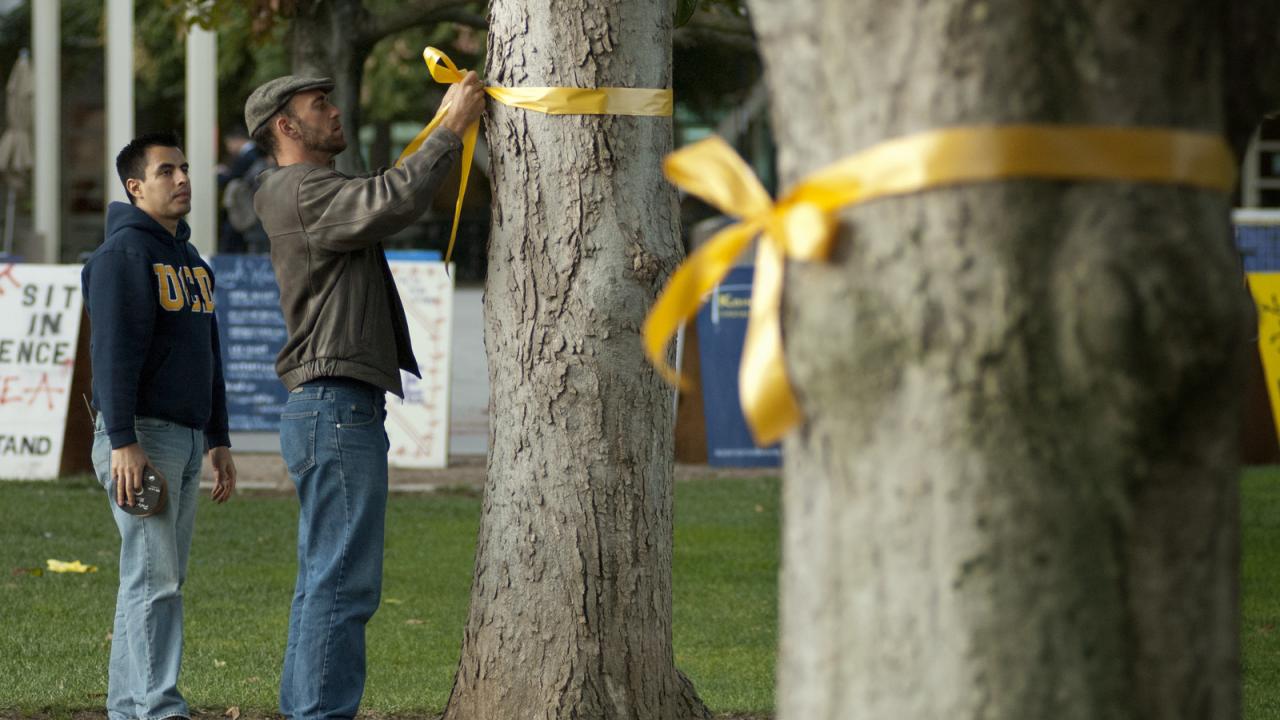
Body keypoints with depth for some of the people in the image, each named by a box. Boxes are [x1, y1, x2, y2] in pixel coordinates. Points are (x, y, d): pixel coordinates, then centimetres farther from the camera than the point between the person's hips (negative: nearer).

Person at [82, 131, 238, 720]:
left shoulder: (191, 261, 20)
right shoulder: (123, 254, -9)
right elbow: (113, 351, -16)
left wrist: (218, 441, 22)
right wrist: (123, 443, -23)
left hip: (188, 438, 9)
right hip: (140, 435, -9)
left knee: (165, 578, 7)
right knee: (153, 577, -13)